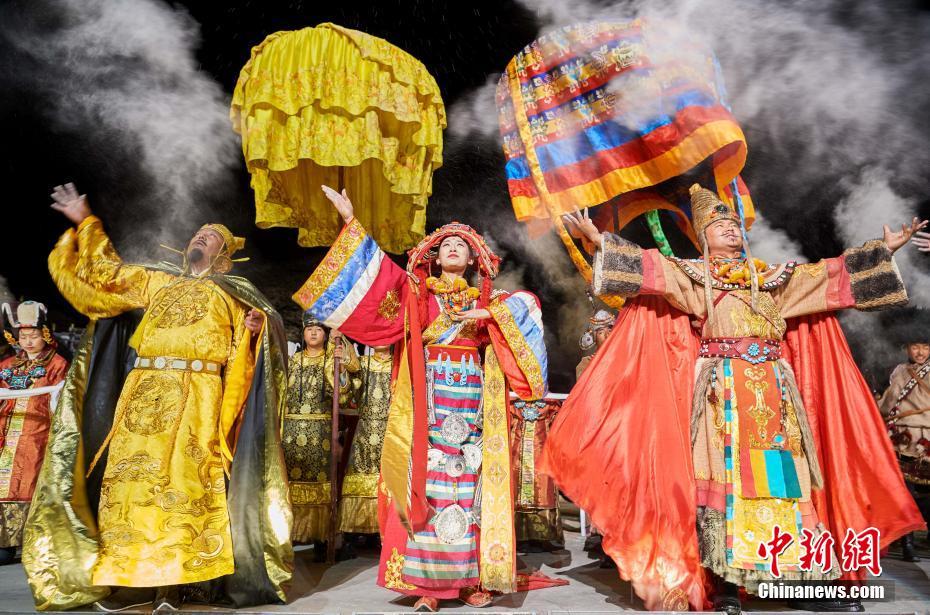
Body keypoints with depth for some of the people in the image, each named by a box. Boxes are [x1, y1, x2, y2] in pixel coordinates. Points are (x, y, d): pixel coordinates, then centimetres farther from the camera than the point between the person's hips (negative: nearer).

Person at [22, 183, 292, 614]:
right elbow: (105, 272, 30)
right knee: (132, 475, -2)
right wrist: (86, 224, 29)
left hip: (195, 395, -3)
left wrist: (256, 327, -14)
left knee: (183, 479, -10)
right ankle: (133, 579, 4)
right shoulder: (156, 281, 26)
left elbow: (243, 350, 8)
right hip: (144, 391, 4)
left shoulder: (232, 295, 16)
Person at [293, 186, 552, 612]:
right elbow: (378, 271, 4)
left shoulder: (487, 301, 16)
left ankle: (472, 579, 8)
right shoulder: (416, 292, 13)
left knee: (471, 487, 0)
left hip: (471, 403, 1)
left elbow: (528, 304, 5)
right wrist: (351, 220, -2)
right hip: (428, 403, -1)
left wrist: (489, 313, -10)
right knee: (427, 486, -4)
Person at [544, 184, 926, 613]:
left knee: (785, 474, 1)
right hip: (721, 385, -3)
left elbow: (833, 272, 25)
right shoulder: (692, 274, 11)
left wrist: (885, 248, 26)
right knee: (723, 473, -9)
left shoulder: (773, 275, 21)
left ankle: (810, 579, 7)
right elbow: (647, 265, 1)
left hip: (773, 386, 4)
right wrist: (598, 239, -8)